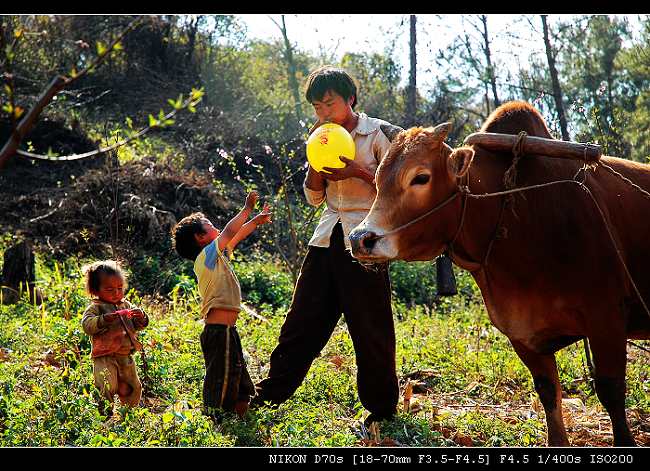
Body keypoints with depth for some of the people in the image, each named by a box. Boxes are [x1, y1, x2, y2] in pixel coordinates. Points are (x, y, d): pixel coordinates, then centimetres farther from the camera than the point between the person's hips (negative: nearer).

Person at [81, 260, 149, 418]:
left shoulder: (126, 305, 12)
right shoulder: (95, 308, -5)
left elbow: (138, 326, 13)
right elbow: (86, 324, -20)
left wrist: (141, 318, -10)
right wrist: (104, 319, -34)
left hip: (126, 357, 6)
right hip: (104, 358, -6)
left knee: (133, 388, 16)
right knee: (107, 387, -20)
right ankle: (105, 414, -5)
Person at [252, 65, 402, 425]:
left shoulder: (379, 133, -3)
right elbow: (313, 197, 15)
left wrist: (358, 172, -17)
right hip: (328, 237, 6)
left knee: (370, 328, -1)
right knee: (302, 318, 7)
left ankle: (381, 408, 12)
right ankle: (269, 394, 16)